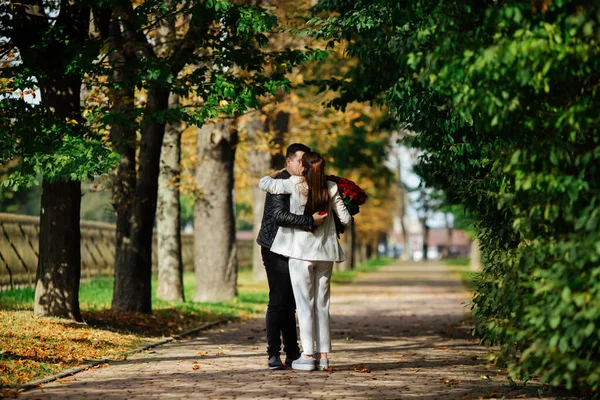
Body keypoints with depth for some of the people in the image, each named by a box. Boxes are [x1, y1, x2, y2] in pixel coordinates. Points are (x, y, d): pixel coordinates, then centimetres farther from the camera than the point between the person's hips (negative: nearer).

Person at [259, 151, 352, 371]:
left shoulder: (295, 184, -10)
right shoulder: (331, 189, -2)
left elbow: (264, 183, -2)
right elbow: (346, 219, 2)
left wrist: (278, 174, 17)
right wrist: (348, 220, 25)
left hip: (301, 251, -3)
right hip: (325, 251, 3)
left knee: (304, 304, 0)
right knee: (322, 304, 10)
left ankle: (308, 355, -2)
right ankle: (323, 354, 11)